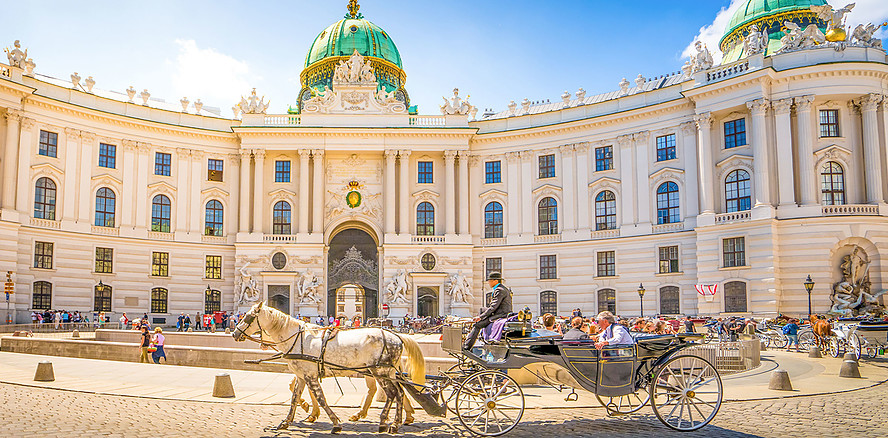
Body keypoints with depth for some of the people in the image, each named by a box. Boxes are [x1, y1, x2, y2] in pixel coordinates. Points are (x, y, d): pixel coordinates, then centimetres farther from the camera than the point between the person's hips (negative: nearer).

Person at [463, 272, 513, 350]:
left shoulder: (499, 290, -13)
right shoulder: (504, 289, 19)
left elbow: (493, 307, -19)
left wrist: (481, 317, -16)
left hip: (500, 315, -11)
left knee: (477, 325, -12)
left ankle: (466, 347, -13)